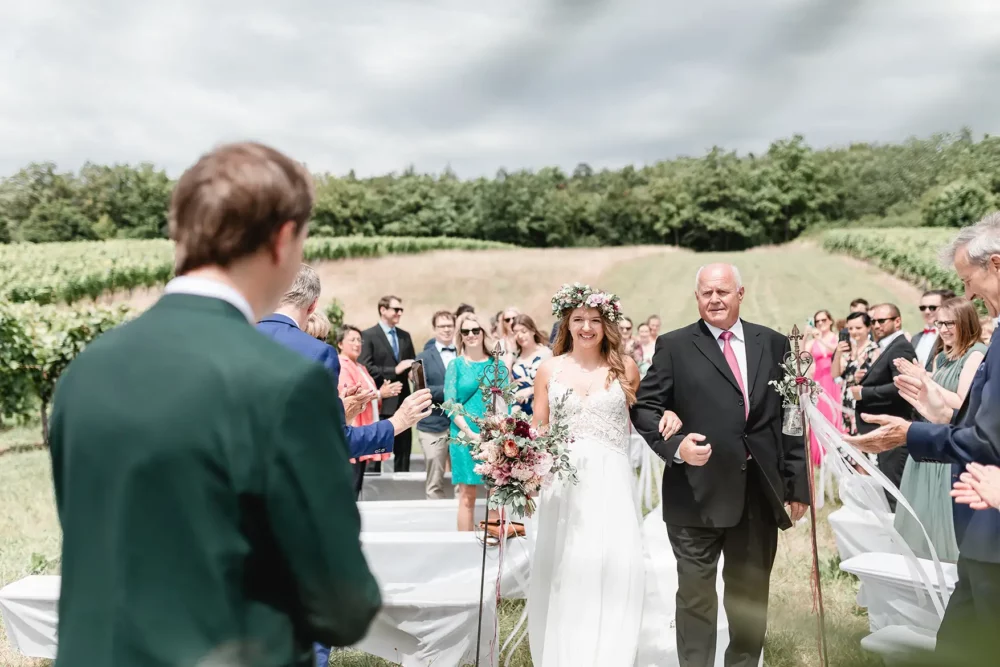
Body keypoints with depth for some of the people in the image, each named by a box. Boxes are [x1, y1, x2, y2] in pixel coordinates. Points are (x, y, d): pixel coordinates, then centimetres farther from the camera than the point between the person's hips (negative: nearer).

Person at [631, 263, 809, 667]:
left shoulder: (774, 344, 8)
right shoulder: (674, 346, 1)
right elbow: (645, 407, -2)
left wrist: (797, 485, 5)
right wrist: (675, 445, -20)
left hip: (760, 494, 3)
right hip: (697, 493, -2)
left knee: (752, 597, 16)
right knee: (696, 595, 8)